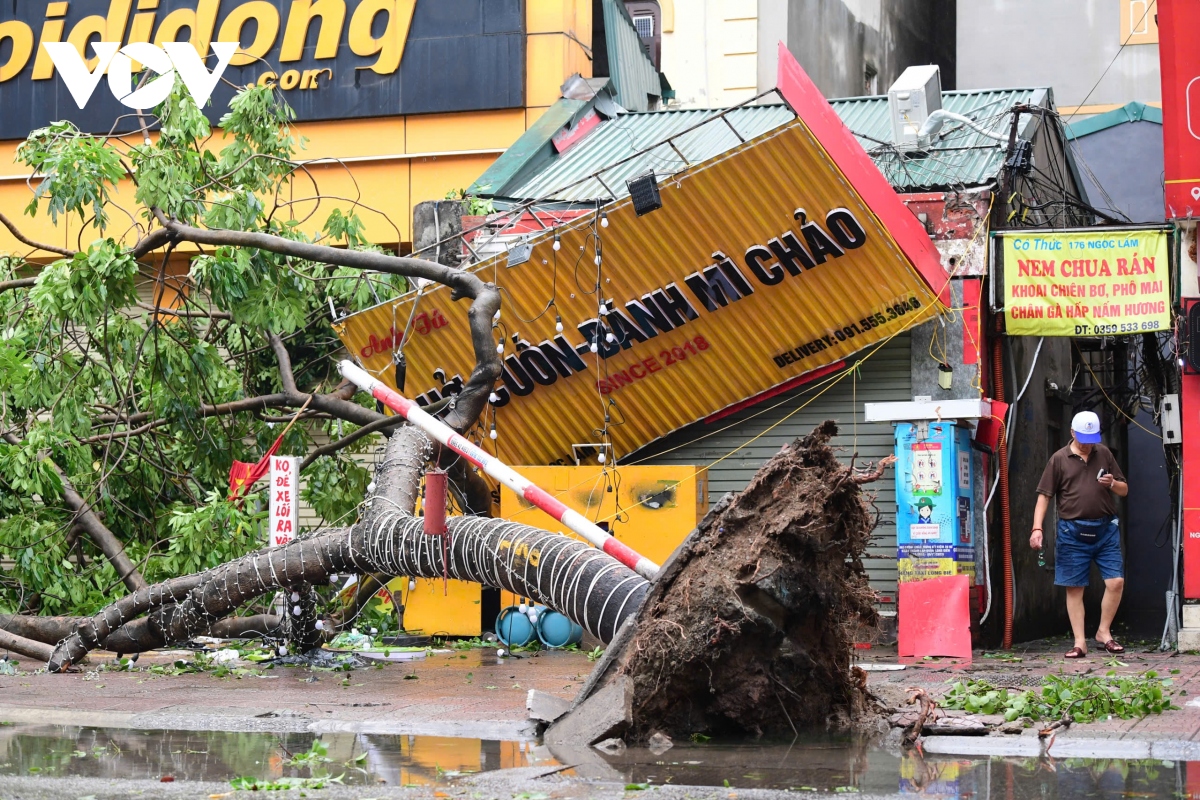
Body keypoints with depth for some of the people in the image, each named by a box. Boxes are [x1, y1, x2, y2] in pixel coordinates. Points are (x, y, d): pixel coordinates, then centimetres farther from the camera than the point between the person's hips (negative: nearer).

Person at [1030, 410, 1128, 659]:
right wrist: (1037, 528, -8)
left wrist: (1112, 484, -7)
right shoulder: (1059, 459, 2)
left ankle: (1104, 632, 12)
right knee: (1074, 588, 2)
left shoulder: (1104, 454, 10)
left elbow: (1124, 490, 16)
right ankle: (1080, 642, 8)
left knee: (1116, 582, -6)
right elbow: (1044, 495, 2)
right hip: (1073, 531, -2)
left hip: (1105, 529, 2)